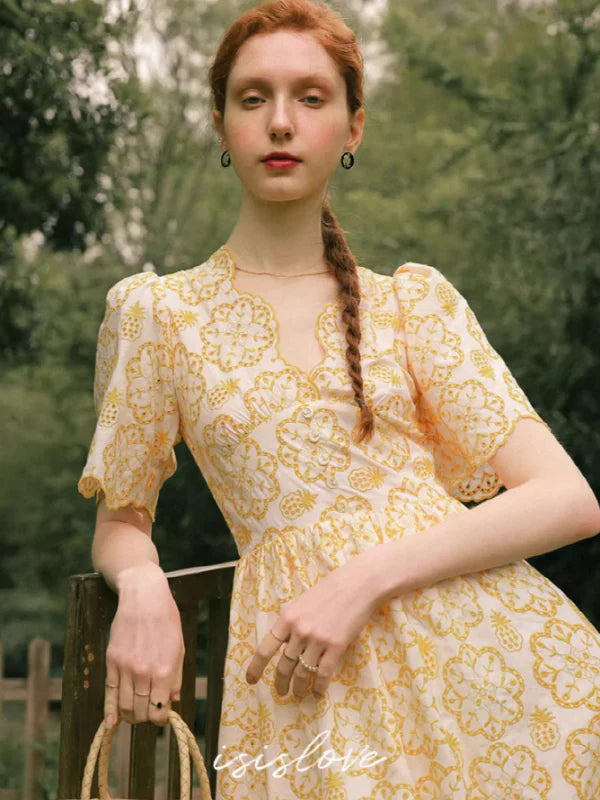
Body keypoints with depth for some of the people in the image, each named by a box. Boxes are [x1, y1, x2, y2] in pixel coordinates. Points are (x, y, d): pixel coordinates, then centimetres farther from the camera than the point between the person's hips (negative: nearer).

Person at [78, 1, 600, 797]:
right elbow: (120, 522, 18)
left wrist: (368, 576, -13)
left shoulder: (415, 300, 10)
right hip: (310, 689, -1)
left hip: (480, 635, 1)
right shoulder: (156, 312, 9)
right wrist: (143, 590, -7)